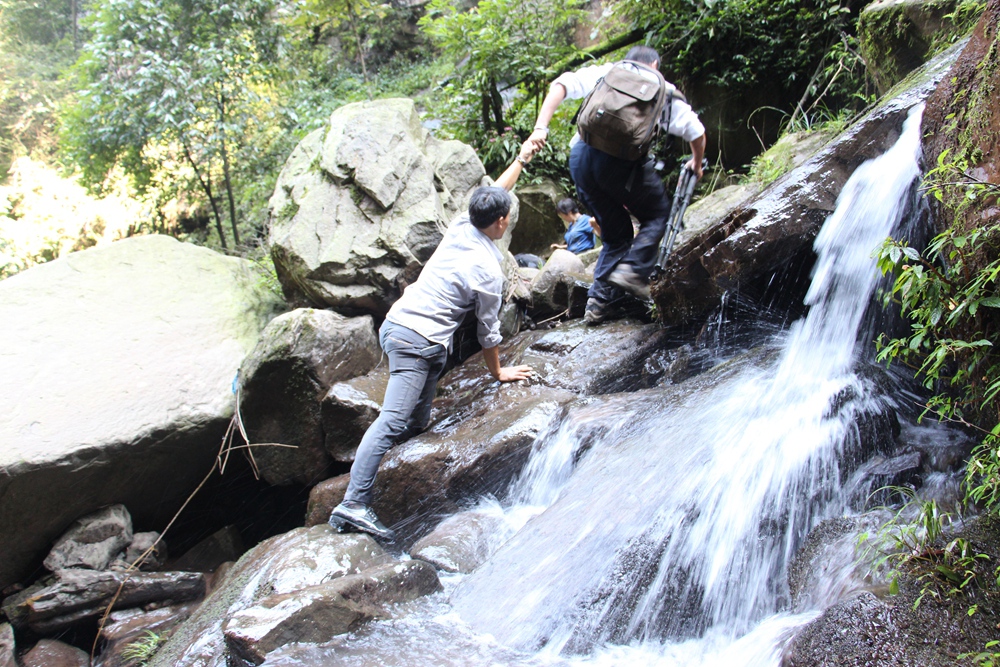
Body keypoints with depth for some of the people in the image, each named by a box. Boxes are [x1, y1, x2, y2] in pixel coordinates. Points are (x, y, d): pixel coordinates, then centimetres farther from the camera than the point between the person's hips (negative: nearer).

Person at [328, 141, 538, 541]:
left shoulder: (461, 227, 9)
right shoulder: (488, 271, -10)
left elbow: (494, 192, 29)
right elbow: (488, 330, 1)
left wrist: (522, 158, 39)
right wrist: (498, 372, 17)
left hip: (396, 324, 9)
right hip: (420, 343, -9)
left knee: (418, 423, 13)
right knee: (393, 423, -17)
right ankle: (353, 506, -24)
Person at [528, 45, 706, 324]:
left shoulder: (605, 72, 25)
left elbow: (561, 84, 9)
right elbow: (695, 131, 20)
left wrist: (541, 127, 1)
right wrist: (697, 164, 39)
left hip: (580, 156, 4)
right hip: (623, 156, -4)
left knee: (616, 233, 20)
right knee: (657, 213, 21)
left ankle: (599, 300, 11)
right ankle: (633, 269, 0)